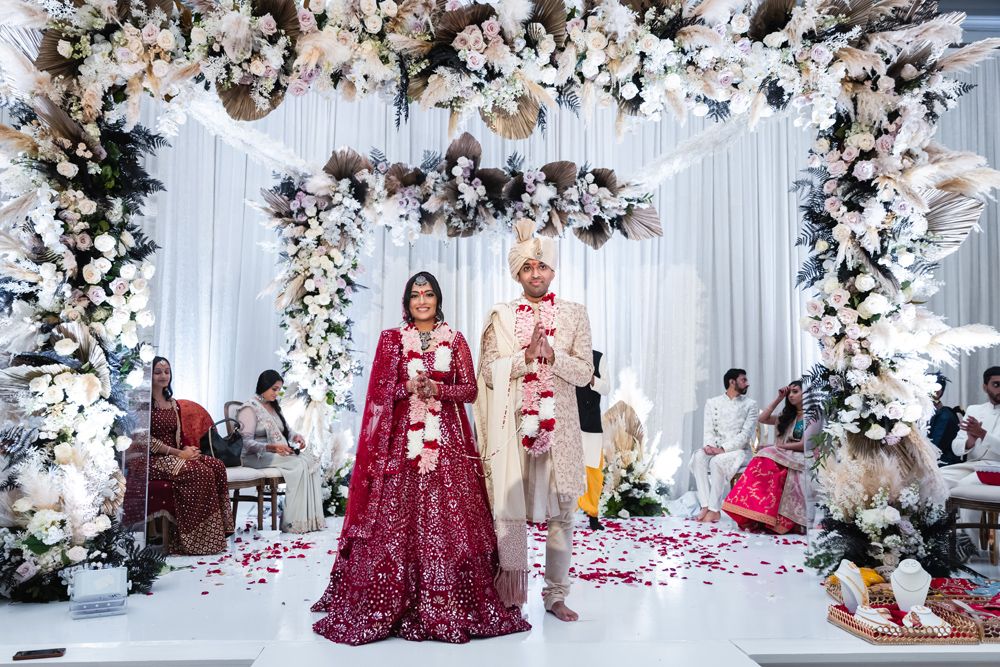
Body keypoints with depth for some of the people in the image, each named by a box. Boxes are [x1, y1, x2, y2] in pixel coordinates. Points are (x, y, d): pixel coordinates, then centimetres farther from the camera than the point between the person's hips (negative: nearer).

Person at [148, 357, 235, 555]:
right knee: (201, 473, -29)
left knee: (217, 466, -18)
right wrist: (178, 453, -17)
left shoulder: (173, 403, 18)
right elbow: (146, 440, -14)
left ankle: (216, 531, -17)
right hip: (155, 459, -7)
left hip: (175, 455, 7)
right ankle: (197, 541, -22)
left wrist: (186, 450, -2)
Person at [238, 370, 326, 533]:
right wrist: (272, 447, -31)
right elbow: (246, 442, -17)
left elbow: (287, 429, 23)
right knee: (298, 464, -30)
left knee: (311, 462, -20)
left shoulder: (274, 406, 19)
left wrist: (296, 436, -2)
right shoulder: (250, 409, -8)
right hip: (256, 457, -8)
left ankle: (311, 518, -26)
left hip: (279, 453, 8)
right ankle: (292, 522, -29)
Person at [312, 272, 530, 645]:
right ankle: (391, 607, 6)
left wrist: (437, 389, -10)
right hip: (401, 437, 0)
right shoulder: (391, 339, 11)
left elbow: (470, 390, 6)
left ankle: (447, 606, 5)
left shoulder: (455, 341, 12)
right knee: (397, 518, -4)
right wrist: (409, 387, -12)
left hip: (446, 438, 0)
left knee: (447, 515, -4)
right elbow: (379, 391, 5)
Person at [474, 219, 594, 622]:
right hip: (513, 422, -1)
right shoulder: (500, 317, 10)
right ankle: (513, 594, 8)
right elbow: (490, 372, 2)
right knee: (509, 507, -4)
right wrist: (526, 356, -12)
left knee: (561, 511, 4)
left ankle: (555, 594, 16)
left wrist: (550, 354, -12)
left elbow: (585, 372, 3)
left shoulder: (574, 315, 10)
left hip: (558, 423, 1)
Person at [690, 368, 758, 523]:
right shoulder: (712, 403, 11)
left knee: (717, 461, -34)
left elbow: (746, 434, -8)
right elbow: (709, 431, 7)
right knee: (699, 457, -29)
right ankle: (706, 506, -32)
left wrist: (723, 449, -19)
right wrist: (710, 446, -16)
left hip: (739, 451, -3)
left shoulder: (750, 405, 3)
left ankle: (714, 509, -28)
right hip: (716, 450, 3)